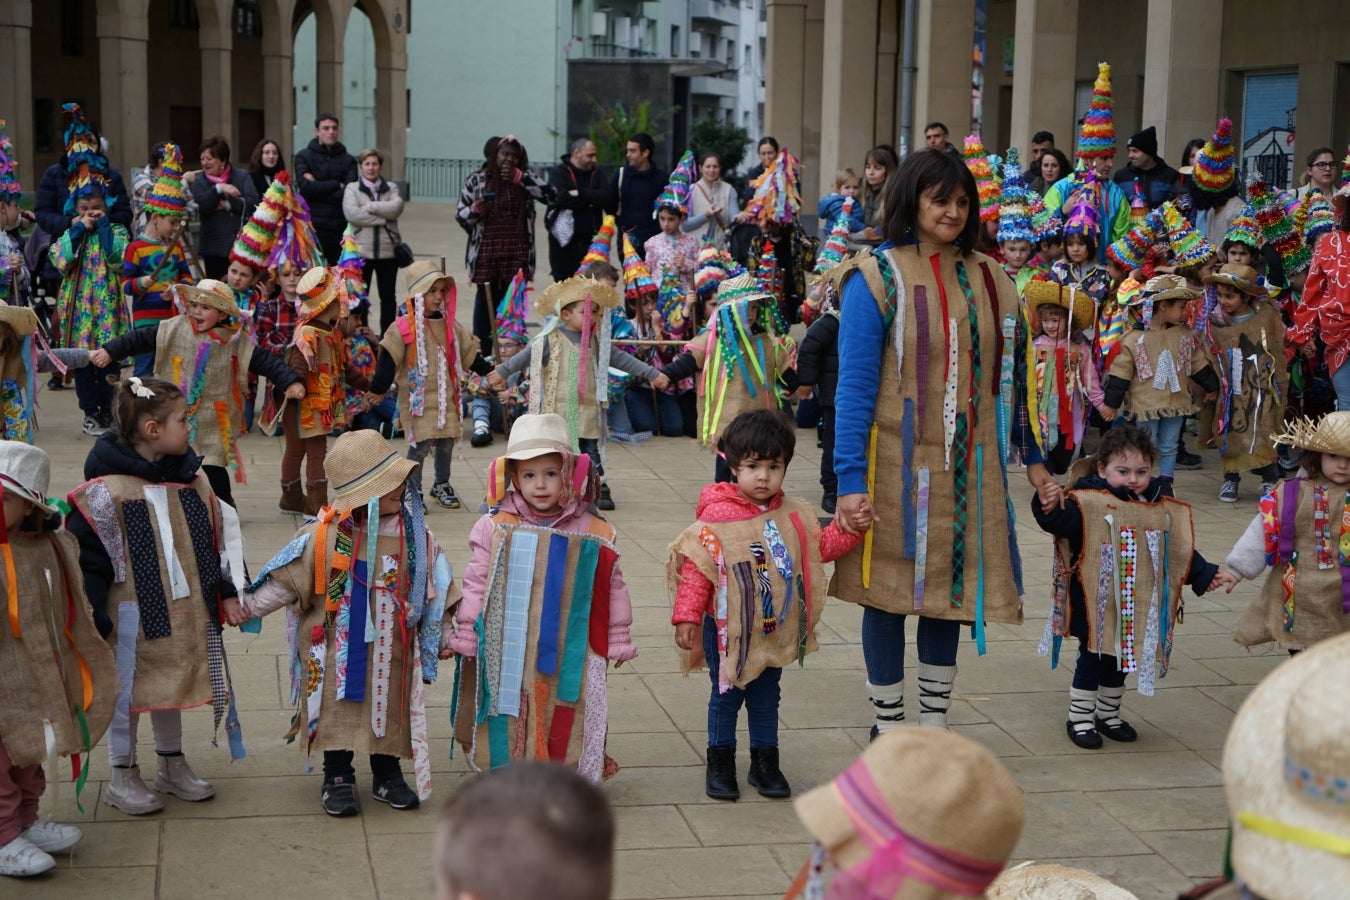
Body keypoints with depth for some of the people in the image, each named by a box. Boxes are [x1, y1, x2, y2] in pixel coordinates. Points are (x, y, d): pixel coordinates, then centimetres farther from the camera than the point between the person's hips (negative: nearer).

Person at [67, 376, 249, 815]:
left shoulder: (190, 480, 2)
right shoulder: (106, 491, -18)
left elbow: (219, 537, 11)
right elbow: (84, 557, -16)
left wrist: (227, 591, 9)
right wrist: (93, 618, -16)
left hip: (187, 612, 6)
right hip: (132, 614, -6)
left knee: (172, 684, 20)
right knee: (130, 692, 8)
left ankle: (173, 765, 36)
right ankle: (122, 776, 23)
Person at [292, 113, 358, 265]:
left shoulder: (348, 160, 9)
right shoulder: (303, 157, 6)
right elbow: (305, 186, -11)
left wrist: (318, 187, -7)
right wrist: (337, 185, -6)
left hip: (341, 229, 2)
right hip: (313, 228, -2)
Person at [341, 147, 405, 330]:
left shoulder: (391, 188, 10)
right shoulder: (352, 188, 3)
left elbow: (396, 208, -10)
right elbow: (351, 213, -15)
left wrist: (370, 207, -14)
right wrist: (382, 218, -13)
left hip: (388, 250, 2)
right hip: (361, 250, -2)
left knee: (388, 296, 10)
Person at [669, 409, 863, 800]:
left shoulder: (794, 515, 1)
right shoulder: (716, 517, -14)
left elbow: (821, 547, 13)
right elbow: (696, 567, -13)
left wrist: (849, 529, -3)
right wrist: (687, 616, -16)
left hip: (775, 630, 4)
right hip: (726, 628, -4)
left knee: (766, 697, 15)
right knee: (726, 695, 8)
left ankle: (765, 762, 27)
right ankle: (720, 762, 23)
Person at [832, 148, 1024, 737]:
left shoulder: (988, 279, 6)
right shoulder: (878, 278, -7)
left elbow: (1009, 375, 12)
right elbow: (854, 384, -11)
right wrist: (850, 477, -16)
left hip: (968, 465, 4)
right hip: (897, 463, -4)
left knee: (951, 584, 12)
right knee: (890, 589, 6)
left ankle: (935, 720, 26)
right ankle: (887, 726, 20)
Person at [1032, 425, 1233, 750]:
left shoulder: (1163, 509, 4)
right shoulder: (1088, 503, -15)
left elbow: (1181, 551, 13)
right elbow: (1061, 524, -28)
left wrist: (1207, 575, 12)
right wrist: (1050, 508, -48)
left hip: (1138, 609, 5)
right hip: (1096, 605, -5)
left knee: (1119, 662, 18)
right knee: (1092, 659, 5)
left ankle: (1108, 714, 35)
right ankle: (1080, 718, 19)